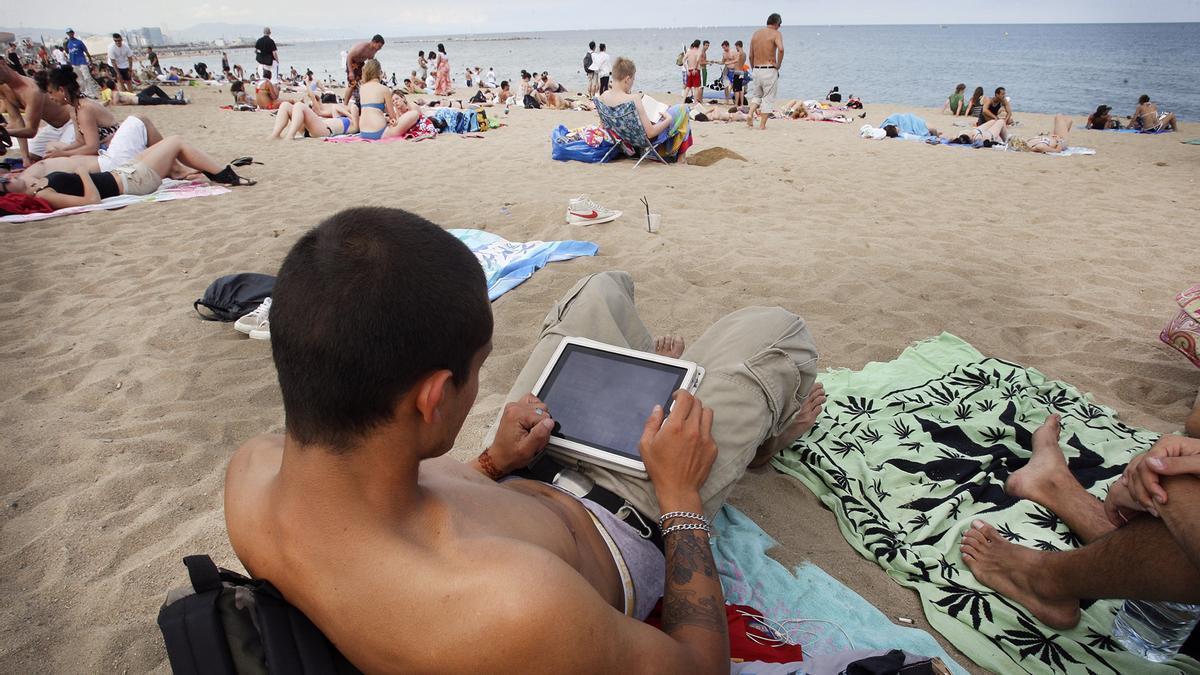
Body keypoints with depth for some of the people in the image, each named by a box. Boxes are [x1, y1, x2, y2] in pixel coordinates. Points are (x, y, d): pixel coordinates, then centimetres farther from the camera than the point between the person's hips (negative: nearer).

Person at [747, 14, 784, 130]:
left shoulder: (756, 33, 12)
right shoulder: (776, 34, -5)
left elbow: (751, 55, 13)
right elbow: (780, 49, -24)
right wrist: (778, 65, -11)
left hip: (756, 69, 5)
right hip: (769, 70, -5)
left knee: (756, 95, 21)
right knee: (768, 98, 5)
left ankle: (750, 114, -4)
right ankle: (762, 125, 4)